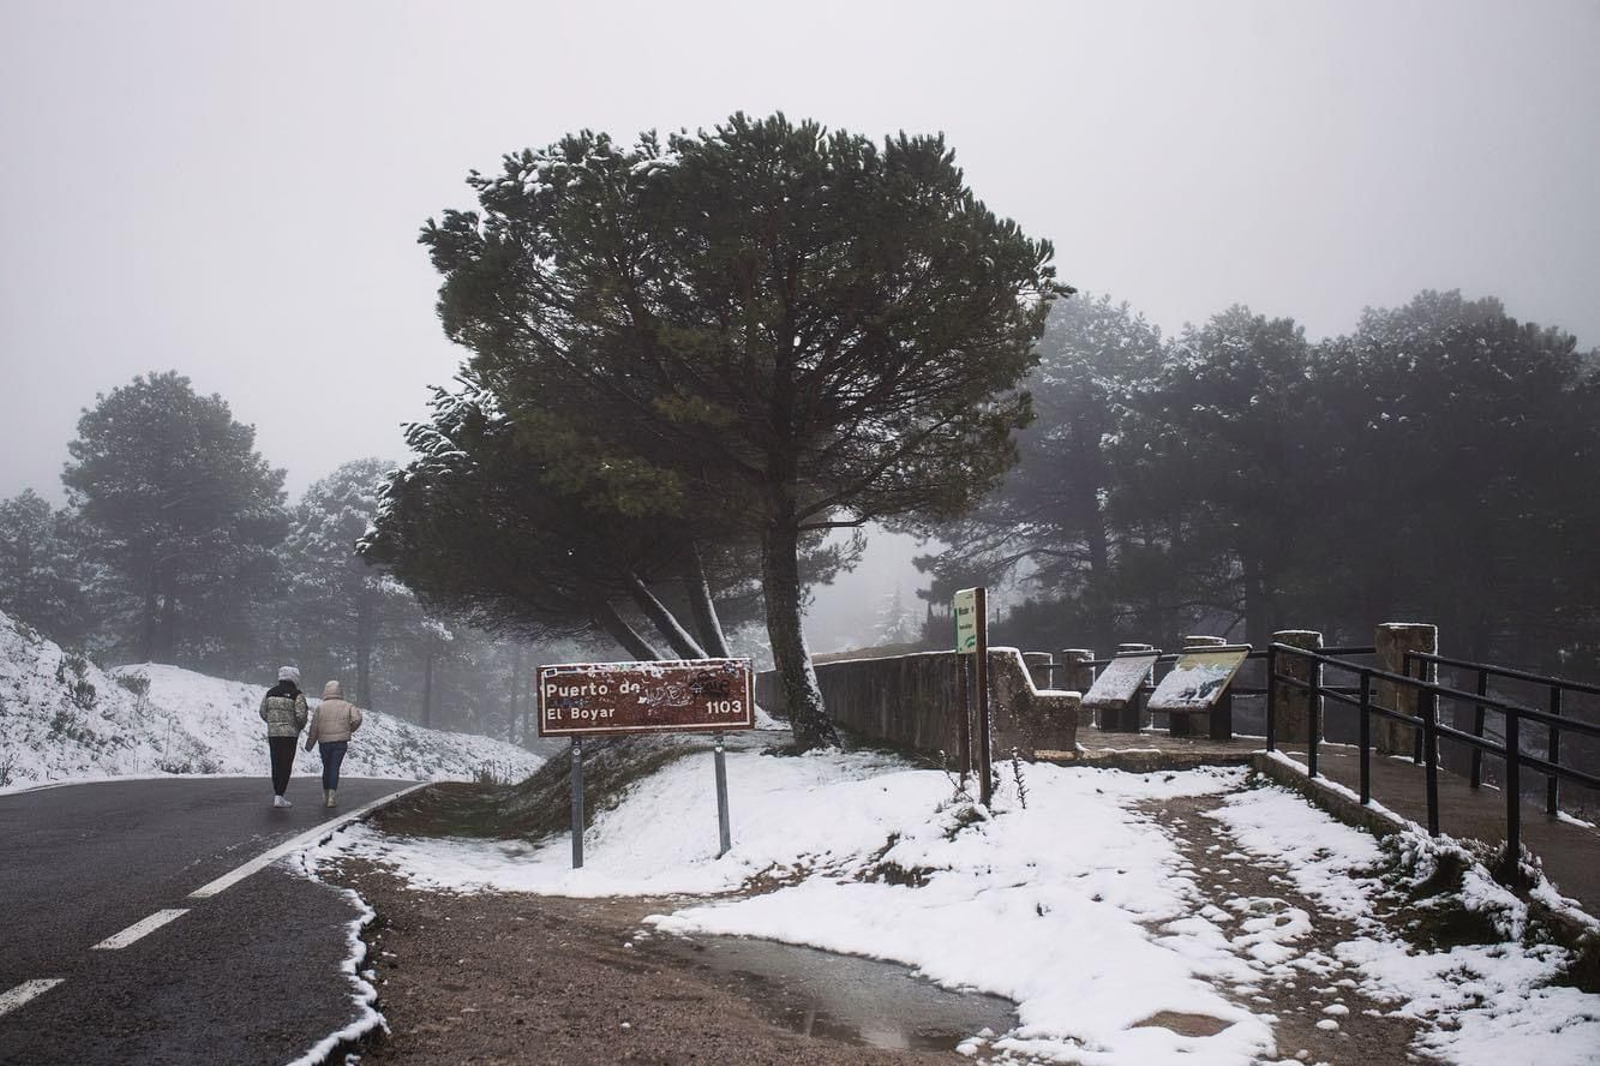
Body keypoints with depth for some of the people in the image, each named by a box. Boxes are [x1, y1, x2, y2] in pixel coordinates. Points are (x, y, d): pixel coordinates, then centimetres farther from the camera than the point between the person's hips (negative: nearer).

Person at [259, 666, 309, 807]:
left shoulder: (270, 693, 7)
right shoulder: (297, 695, -8)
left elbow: (263, 713, 8)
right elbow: (301, 715, -15)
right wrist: (300, 727, 6)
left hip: (272, 733, 5)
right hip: (290, 734, -5)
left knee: (276, 764, 15)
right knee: (286, 765, -2)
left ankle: (276, 793, 23)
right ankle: (279, 797, -7)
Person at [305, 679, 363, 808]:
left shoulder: (320, 707, 3)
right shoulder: (346, 706, 4)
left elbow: (314, 728, 2)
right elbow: (357, 719, -9)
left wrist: (309, 745, 10)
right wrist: (350, 729, 10)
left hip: (324, 743, 1)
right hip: (340, 742, -1)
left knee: (326, 768, 16)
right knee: (334, 768, -1)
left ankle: (326, 795, 25)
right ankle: (332, 796, -12)